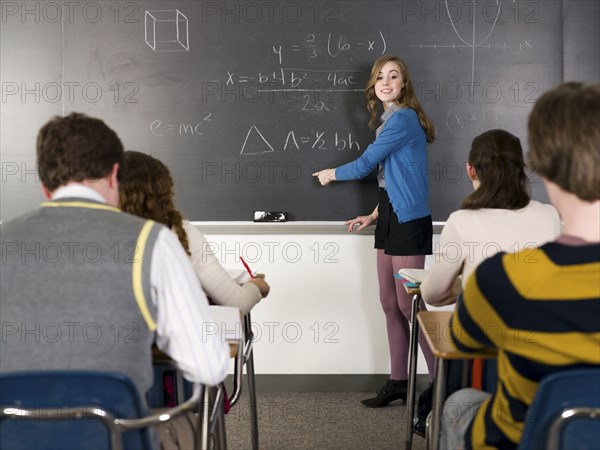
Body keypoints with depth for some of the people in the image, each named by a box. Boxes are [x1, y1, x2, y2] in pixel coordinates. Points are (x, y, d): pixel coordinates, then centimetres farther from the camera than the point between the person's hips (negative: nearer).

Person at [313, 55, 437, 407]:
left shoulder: (402, 119, -14)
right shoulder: (389, 120, 15)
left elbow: (365, 165, -11)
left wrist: (331, 174, 6)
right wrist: (375, 215, 17)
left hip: (409, 221, -9)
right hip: (391, 219, 9)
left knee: (408, 304, -7)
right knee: (390, 303, 10)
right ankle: (398, 382, 18)